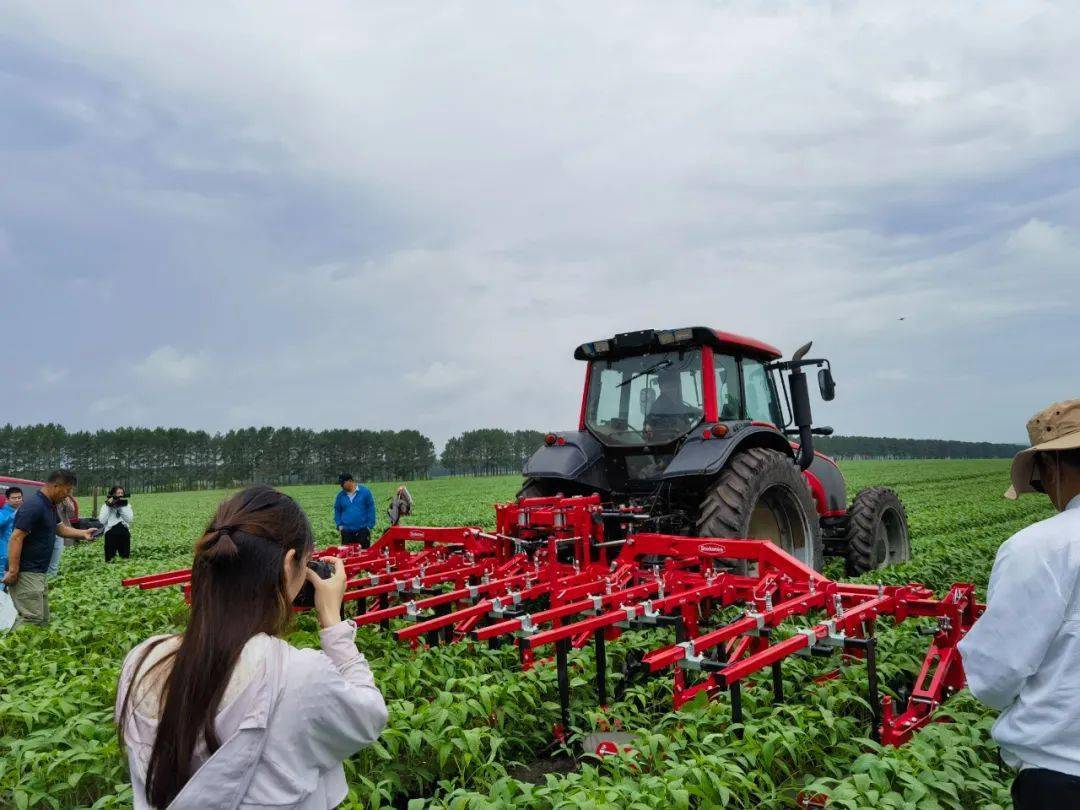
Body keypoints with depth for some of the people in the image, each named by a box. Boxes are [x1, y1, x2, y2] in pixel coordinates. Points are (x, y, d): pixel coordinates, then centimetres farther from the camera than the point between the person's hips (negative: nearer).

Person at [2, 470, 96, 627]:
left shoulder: (50, 506, 11)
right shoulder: (34, 506, -20)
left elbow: (59, 528, 28)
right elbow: (16, 539, -24)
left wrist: (83, 533, 15)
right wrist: (12, 572, -25)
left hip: (38, 573, 10)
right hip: (25, 573, -10)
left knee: (43, 619, 12)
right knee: (31, 618, -12)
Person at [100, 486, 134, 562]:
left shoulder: (127, 505, 11)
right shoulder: (106, 506, 7)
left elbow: (129, 519, -6)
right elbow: (102, 521, -7)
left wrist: (122, 507, -8)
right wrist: (108, 507, -7)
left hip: (124, 534, 2)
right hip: (110, 534, -1)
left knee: (125, 558, 6)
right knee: (109, 559, -1)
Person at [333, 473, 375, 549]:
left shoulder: (365, 492, -3)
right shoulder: (340, 496, 7)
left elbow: (371, 509, -1)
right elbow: (337, 511, 16)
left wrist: (370, 525, -5)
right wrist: (339, 525, 4)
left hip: (362, 531, -3)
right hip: (346, 531, 3)